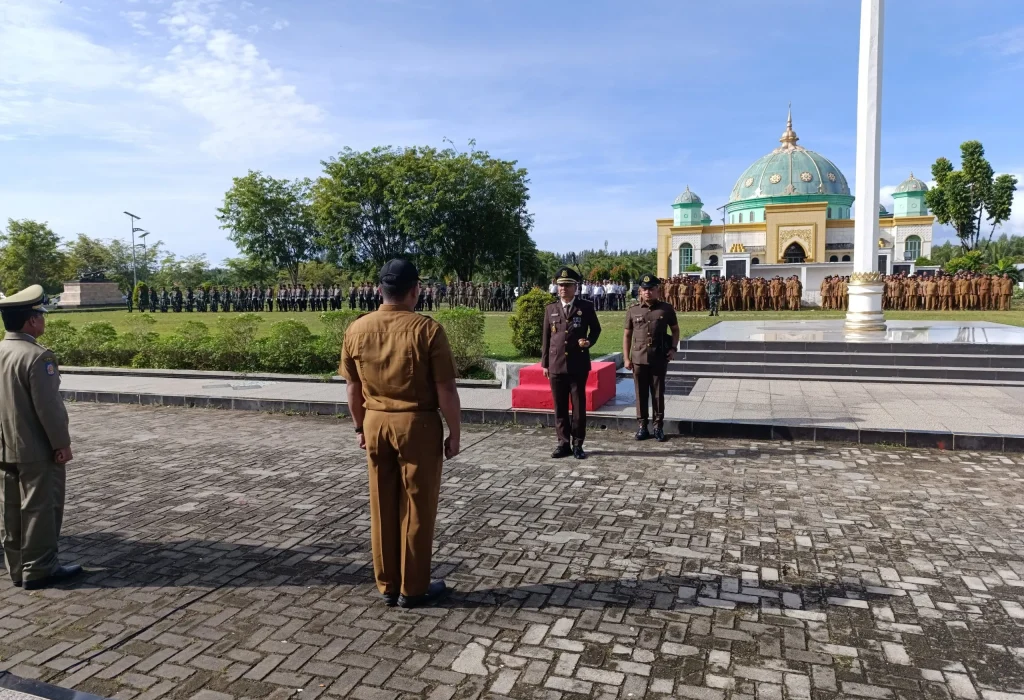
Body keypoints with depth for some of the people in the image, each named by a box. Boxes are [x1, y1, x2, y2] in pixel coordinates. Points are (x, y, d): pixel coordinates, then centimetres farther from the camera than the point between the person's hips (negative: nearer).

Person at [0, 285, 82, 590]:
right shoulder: (37, 356, -20)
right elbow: (48, 406, -20)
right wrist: (61, 443, -12)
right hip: (38, 449, -8)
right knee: (41, 508, 2)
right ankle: (38, 569, 9)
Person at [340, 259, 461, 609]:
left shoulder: (356, 329, -1)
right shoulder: (427, 329, -14)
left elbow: (353, 387, 7)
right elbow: (445, 389, -13)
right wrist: (455, 432, -2)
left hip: (376, 423, 4)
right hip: (418, 425, -4)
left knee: (382, 508, 13)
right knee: (416, 509, 7)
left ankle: (387, 586, 25)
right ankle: (412, 589, 19)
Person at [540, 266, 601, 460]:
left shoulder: (586, 307, 2)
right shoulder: (550, 309, 8)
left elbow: (596, 329, 13)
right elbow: (546, 337, 10)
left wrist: (589, 341, -9)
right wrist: (544, 363, 7)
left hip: (578, 365, -2)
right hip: (556, 366, 2)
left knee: (579, 406, 3)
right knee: (560, 407, 7)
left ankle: (578, 445, 13)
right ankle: (563, 444, 16)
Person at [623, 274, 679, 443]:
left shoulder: (666, 309, 2)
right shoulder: (633, 311, 4)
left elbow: (675, 330, 12)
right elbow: (627, 335, 8)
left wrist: (673, 348, -2)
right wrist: (626, 358, 2)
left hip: (659, 359, -1)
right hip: (638, 359, 1)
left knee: (658, 393, 5)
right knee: (641, 393, 6)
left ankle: (659, 426, 15)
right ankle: (642, 426, 15)